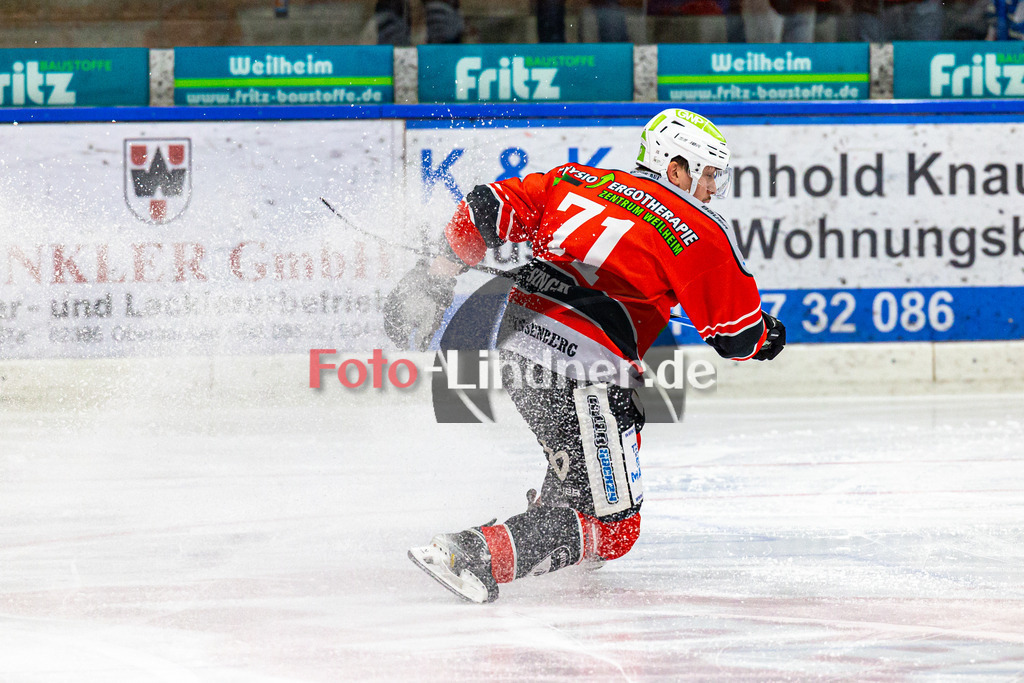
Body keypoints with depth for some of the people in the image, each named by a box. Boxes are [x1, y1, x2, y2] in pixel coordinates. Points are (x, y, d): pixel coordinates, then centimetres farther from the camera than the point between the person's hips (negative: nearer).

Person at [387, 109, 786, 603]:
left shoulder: (576, 181, 14)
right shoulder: (699, 236, -2)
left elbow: (491, 207, 11)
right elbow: (737, 336, 3)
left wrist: (436, 276, 17)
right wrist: (766, 337, 25)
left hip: (514, 340, 8)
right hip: (579, 373, -8)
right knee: (612, 529, -4)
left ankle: (549, 516, 40)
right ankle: (474, 555, -23)